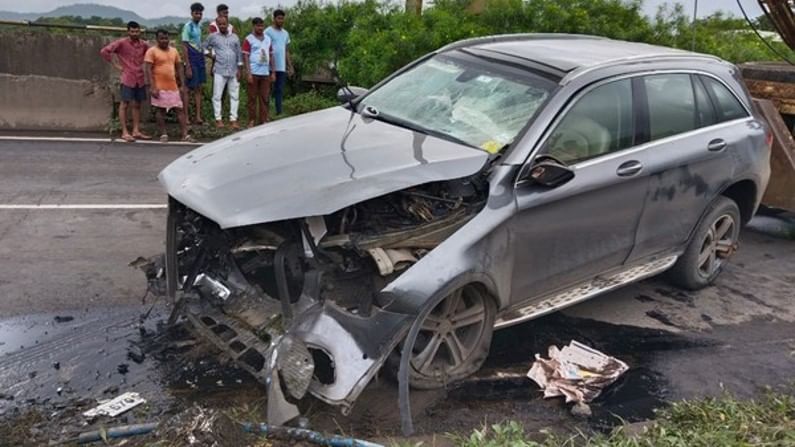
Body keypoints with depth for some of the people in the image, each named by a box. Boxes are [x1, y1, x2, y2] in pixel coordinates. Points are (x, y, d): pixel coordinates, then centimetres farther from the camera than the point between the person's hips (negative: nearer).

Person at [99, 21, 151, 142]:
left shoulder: (144, 44, 6)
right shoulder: (121, 43, -7)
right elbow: (104, 51, -11)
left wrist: (145, 65, 11)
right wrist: (116, 65, -9)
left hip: (140, 79, 5)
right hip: (127, 79, -5)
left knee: (137, 105, 10)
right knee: (124, 104, -2)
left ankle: (136, 131, 16)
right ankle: (124, 132, 0)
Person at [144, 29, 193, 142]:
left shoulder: (174, 51, 11)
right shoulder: (152, 51, -7)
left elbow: (179, 68, 15)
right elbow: (147, 70, -12)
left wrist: (182, 84, 8)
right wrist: (152, 87, -19)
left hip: (173, 86, 5)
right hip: (159, 87, -5)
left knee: (180, 109, 1)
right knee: (160, 110, 3)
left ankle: (185, 135, 2)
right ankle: (163, 134, 10)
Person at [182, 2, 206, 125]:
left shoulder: (199, 26, 12)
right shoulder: (188, 26, -10)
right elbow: (185, 47, -13)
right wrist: (188, 66, -18)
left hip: (200, 59, 7)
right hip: (192, 60, -7)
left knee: (199, 88, 8)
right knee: (189, 89, -3)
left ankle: (198, 117, 11)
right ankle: (186, 117, 3)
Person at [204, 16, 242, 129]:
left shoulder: (235, 37, 8)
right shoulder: (213, 37, 3)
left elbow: (239, 54, 6)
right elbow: (204, 47, 14)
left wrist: (239, 70, 1)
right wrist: (211, 54, 1)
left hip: (233, 71, 2)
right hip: (219, 71, -2)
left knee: (234, 96, 3)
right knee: (217, 95, -2)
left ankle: (233, 119, 9)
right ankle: (218, 119, 5)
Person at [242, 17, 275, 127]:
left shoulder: (268, 39, 14)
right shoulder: (249, 39, -1)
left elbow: (271, 56, 17)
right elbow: (245, 57, -6)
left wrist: (273, 72, 10)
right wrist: (249, 73, -13)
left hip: (265, 73, 5)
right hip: (254, 73, -5)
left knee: (265, 98, 5)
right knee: (252, 98, 0)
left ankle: (263, 120, 11)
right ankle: (252, 121, 6)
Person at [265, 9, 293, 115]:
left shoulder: (285, 33, 16)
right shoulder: (268, 32, -4)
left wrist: (290, 66, 13)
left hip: (282, 68, 6)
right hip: (270, 68, -6)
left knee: (280, 91, 5)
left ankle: (279, 112, 8)